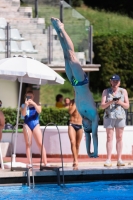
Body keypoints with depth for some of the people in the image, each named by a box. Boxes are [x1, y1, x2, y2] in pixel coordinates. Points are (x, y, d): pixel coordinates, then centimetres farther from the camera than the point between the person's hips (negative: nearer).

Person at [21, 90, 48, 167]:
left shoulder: (36, 105, 8)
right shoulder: (24, 106, 6)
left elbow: (39, 111, -12)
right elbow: (23, 114, -10)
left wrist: (33, 103, -21)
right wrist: (26, 105, -21)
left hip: (35, 125, 0)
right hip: (27, 125, 0)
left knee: (41, 144, -5)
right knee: (28, 144, -1)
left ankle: (45, 163, -7)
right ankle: (30, 163, 2)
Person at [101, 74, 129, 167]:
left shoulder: (123, 91, 8)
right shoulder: (106, 92, 8)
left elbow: (127, 106, 6)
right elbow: (102, 106, 2)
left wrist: (120, 102, -14)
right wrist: (110, 102, -16)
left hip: (120, 117, 0)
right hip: (109, 117, 0)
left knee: (119, 138, 0)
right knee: (109, 138, -3)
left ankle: (119, 159, 1)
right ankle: (109, 160, -6)